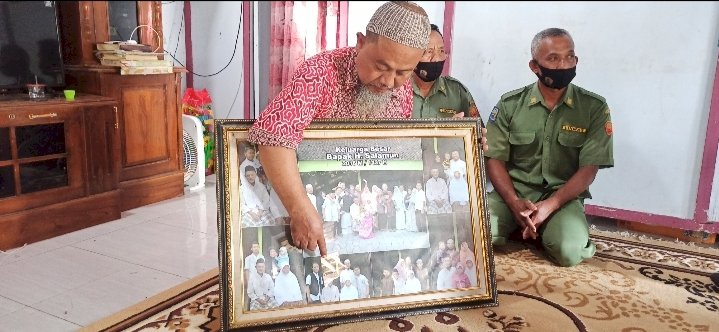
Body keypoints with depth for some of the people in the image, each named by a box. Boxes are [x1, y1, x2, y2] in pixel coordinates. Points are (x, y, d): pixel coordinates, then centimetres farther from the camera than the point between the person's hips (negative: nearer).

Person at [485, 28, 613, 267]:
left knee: (569, 251, -30)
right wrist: (515, 203, -18)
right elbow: (494, 159, -1)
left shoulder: (594, 108, -1)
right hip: (513, 192, 1)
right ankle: (518, 223, 5)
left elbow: (589, 169, -5)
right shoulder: (510, 104, 1)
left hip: (563, 196, 0)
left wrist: (550, 205, -19)